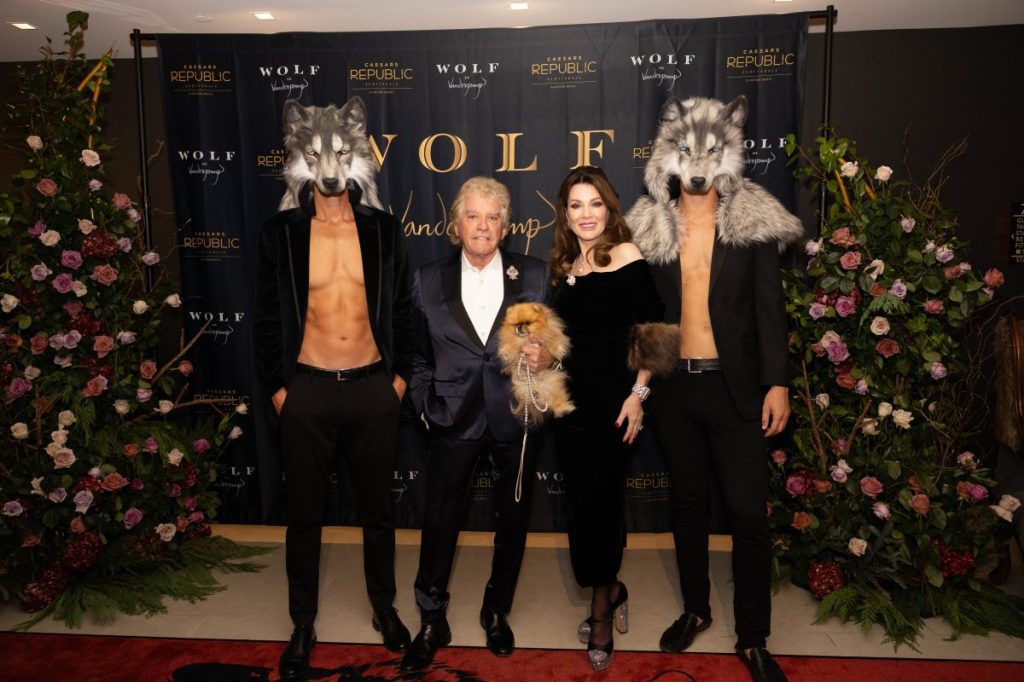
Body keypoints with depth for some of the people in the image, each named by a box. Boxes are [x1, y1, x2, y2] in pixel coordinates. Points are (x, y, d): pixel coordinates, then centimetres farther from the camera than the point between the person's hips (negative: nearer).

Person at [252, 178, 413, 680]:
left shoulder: (384, 230, 2)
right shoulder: (280, 232, -1)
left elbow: (402, 309, 7)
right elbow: (266, 318, 2)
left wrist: (400, 376, 2)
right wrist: (276, 389, -1)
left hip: (372, 389, 1)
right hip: (307, 391, -1)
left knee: (377, 507, 15)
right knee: (304, 512, 12)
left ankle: (384, 607, 36)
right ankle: (303, 623, 31)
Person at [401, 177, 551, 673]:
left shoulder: (535, 277, 1)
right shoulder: (429, 281, 3)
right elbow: (418, 356, 9)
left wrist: (544, 359, -16)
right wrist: (424, 403, 0)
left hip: (516, 418, 1)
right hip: (455, 421, 0)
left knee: (512, 521, 14)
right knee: (438, 521, 5)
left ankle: (497, 613, 37)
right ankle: (432, 623, 26)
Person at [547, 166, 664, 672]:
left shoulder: (626, 256, -8)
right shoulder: (565, 266, 10)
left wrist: (638, 393, -15)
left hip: (611, 402, -6)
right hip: (569, 402, 6)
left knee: (597, 501, 2)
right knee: (585, 502, 12)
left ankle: (601, 608, 22)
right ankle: (610, 592, 32)